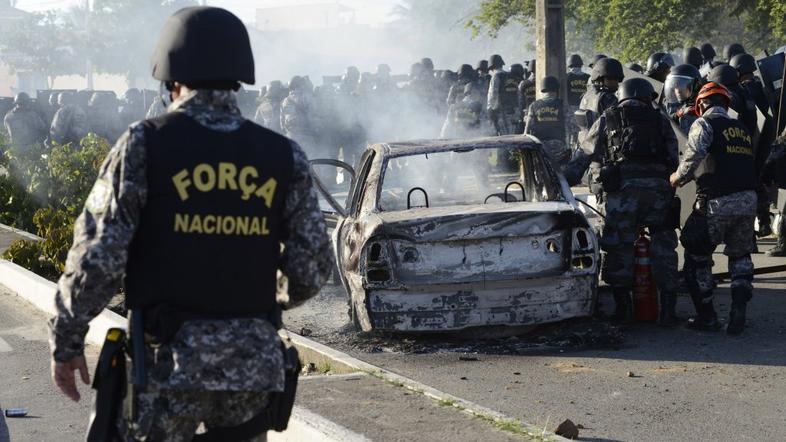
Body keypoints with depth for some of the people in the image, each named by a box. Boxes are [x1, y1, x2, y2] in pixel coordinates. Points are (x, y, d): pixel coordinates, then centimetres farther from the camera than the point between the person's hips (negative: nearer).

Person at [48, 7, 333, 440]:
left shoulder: (145, 144, -5)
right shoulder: (283, 156, 3)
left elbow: (98, 254, -9)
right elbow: (312, 266, 3)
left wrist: (66, 341, 2)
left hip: (171, 355, -3)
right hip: (254, 356, 3)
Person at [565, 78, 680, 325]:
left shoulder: (607, 120, 17)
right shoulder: (660, 122, 20)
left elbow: (584, 154, 18)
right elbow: (674, 160, 17)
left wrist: (565, 182, 24)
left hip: (622, 187, -1)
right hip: (658, 188, 2)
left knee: (619, 248, 4)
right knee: (663, 248, 8)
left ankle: (623, 307, 5)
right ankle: (667, 309, 7)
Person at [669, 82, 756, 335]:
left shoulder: (704, 124, -1)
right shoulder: (742, 129, 20)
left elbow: (695, 154, -18)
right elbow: (747, 165, 18)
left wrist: (678, 178, -2)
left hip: (717, 202, -6)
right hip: (749, 200, 6)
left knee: (697, 257, 10)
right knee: (740, 256, 22)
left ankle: (706, 316, 11)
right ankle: (738, 310, 5)